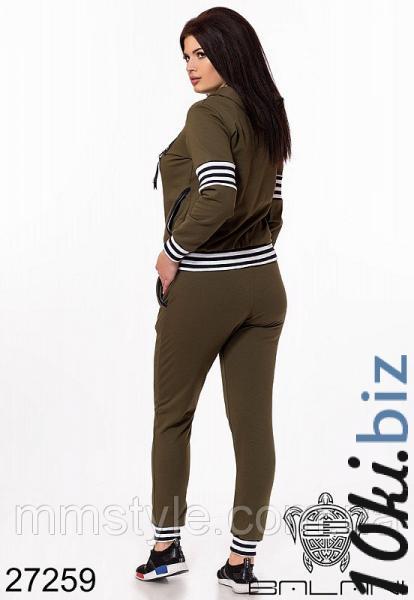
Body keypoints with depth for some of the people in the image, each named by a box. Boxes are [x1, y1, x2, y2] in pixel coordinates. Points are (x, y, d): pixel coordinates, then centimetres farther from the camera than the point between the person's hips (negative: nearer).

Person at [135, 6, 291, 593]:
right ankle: (242, 560, 13)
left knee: (172, 417, 11)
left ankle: (167, 546, 22)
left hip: (202, 288, -7)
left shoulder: (208, 113, -14)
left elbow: (217, 196, -27)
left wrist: (173, 250, -15)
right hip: (263, 283, 7)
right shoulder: (270, 115, 11)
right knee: (253, 423, 6)